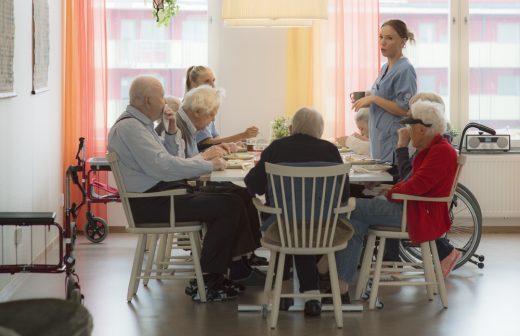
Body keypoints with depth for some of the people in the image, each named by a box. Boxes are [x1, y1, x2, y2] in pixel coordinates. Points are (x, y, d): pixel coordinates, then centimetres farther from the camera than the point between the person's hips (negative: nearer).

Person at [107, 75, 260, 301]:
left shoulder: (139, 123, 19)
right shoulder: (129, 127, -15)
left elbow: (167, 158, 27)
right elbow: (162, 167, -25)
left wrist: (171, 132, 10)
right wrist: (208, 165, -18)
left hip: (161, 193, 10)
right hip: (152, 203, -10)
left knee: (231, 196, 3)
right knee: (229, 205, -17)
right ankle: (209, 280, -11)